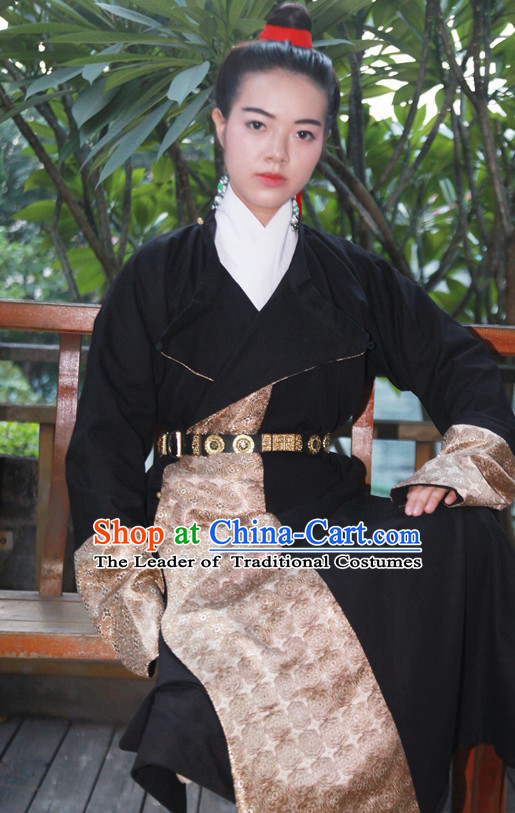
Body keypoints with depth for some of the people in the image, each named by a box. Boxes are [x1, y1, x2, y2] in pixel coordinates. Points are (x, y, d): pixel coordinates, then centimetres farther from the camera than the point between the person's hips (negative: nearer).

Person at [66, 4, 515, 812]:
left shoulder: (353, 278, 15)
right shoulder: (158, 276, 9)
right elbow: (109, 430, 5)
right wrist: (132, 577, -8)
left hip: (322, 521, 4)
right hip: (196, 525, -3)